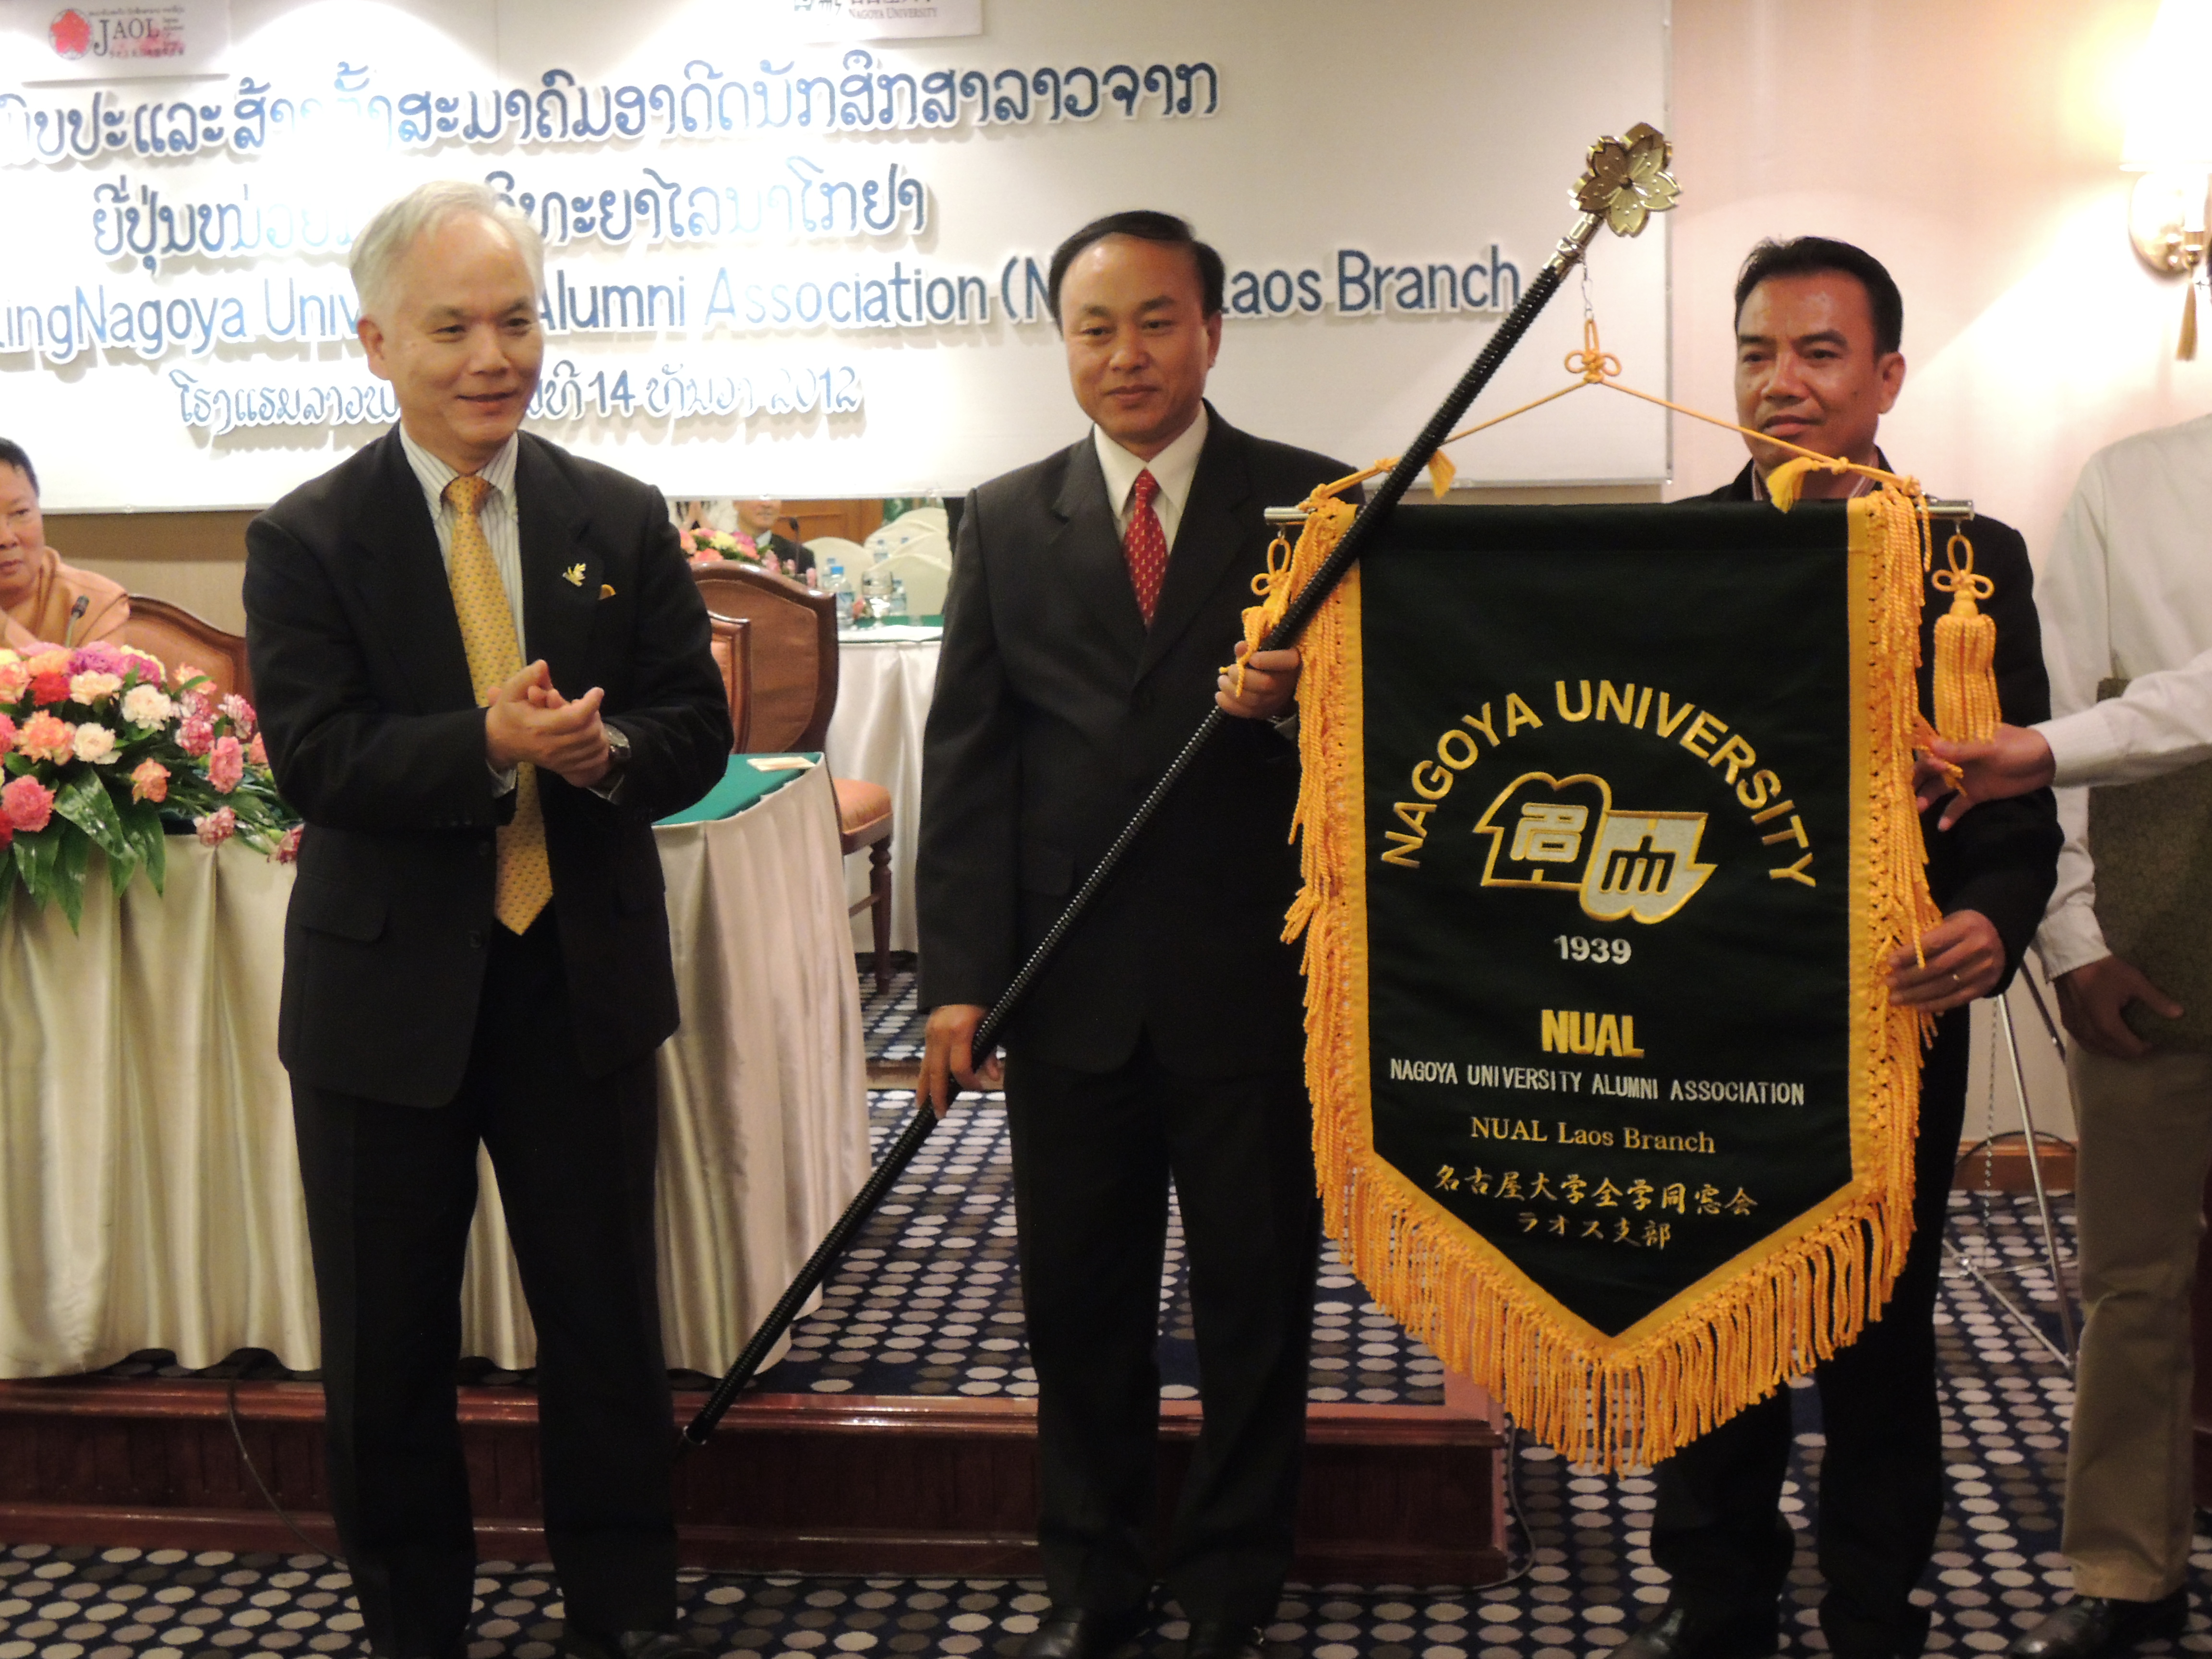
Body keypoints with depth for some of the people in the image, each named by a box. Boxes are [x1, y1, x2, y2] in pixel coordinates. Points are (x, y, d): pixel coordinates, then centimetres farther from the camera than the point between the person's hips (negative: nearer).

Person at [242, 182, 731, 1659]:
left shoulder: (623, 522, 4)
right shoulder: (307, 539, -3)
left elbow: (698, 731, 1)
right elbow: (316, 758, -14)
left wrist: (604, 751, -21)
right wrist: (491, 746, -28)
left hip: (582, 982, 1)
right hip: (386, 995, -1)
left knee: (609, 1322, 10)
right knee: (387, 1348, 12)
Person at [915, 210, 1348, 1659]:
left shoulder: (1314, 503, 0)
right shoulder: (1008, 523, 6)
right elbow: (965, 756, 2)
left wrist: (1297, 699, -25)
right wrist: (960, 976, -5)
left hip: (1256, 979, -2)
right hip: (1070, 983, 2)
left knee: (1257, 1301, 10)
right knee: (1079, 1300, 14)